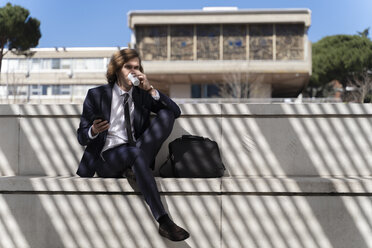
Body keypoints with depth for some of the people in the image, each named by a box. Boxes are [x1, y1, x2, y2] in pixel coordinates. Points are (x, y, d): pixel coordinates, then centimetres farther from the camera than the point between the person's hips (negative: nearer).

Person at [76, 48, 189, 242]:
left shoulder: (142, 94, 15)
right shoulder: (97, 95, 6)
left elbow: (175, 112, 3)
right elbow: (81, 137, 4)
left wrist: (150, 90, -7)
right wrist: (93, 131, -20)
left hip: (137, 153, 3)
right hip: (107, 157, -3)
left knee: (166, 114, -15)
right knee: (135, 153, -39)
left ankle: (134, 168, -24)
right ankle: (164, 222, -45)